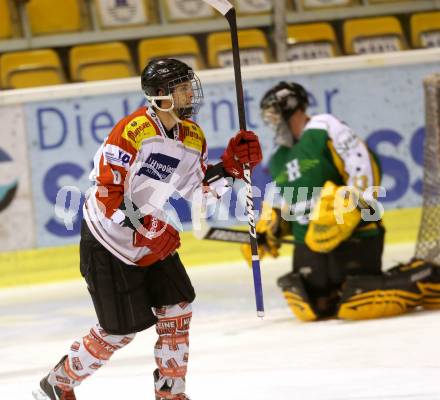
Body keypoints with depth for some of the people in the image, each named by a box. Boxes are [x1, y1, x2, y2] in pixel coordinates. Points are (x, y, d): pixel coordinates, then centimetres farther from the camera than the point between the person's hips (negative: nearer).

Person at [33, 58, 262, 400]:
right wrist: (144, 228, -31)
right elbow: (107, 190, -25)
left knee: (177, 308, 1)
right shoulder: (133, 131, -25)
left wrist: (230, 164, -7)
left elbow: (198, 188, 7)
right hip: (109, 242, -8)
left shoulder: (194, 138, 1)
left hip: (153, 239, 8)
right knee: (120, 329, -4)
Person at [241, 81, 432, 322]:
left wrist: (356, 204, -23)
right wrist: (267, 231, 12)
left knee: (357, 306, -19)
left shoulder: (324, 129, -8)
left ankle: (423, 280, 1)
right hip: (311, 241, 8)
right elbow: (281, 203, 28)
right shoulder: (279, 159, 19)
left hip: (352, 236, -8)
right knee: (312, 308, -4)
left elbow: (364, 164, -16)